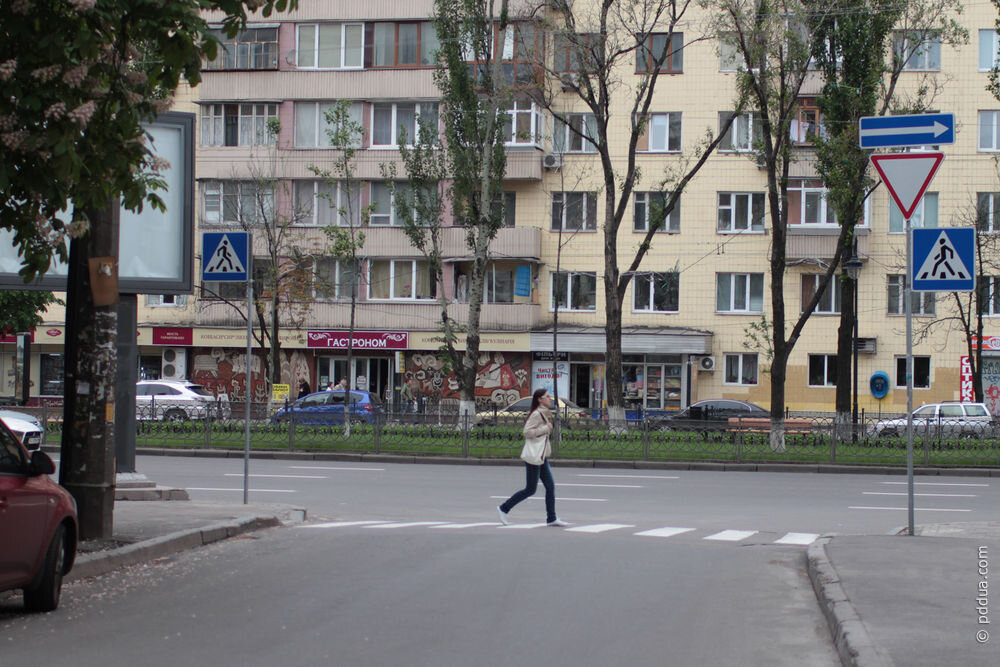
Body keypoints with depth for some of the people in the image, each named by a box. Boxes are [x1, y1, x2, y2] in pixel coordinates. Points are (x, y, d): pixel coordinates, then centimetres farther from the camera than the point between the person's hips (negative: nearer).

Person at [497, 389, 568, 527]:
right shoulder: (536, 414, -15)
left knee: (550, 486, 5)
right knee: (530, 490, -3)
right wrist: (546, 429, -20)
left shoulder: (544, 414, 15)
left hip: (542, 457, 10)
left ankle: (551, 518, 7)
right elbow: (527, 432, -25)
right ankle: (504, 508, 8)